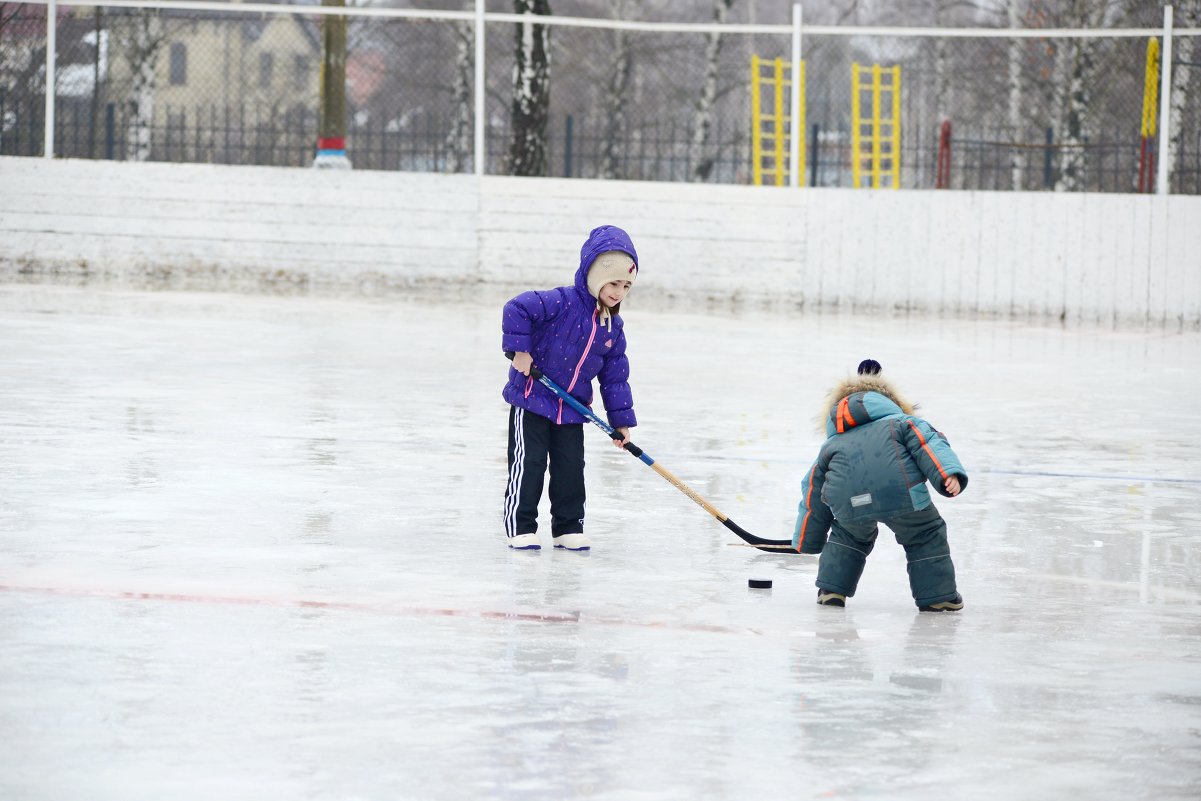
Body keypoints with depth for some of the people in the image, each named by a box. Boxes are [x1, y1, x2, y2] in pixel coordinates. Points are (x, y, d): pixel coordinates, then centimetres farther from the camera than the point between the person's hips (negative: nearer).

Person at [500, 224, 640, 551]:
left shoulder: (613, 328, 3)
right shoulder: (563, 303, -18)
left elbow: (615, 375, 8)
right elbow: (517, 309, -26)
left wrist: (621, 420, 6)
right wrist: (520, 349, -25)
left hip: (572, 408, 6)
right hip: (531, 399, -6)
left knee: (571, 467, 7)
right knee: (529, 463, -4)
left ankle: (568, 527, 18)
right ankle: (520, 528, 3)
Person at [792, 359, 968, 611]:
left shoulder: (830, 446, 38)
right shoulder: (902, 422, 30)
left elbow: (813, 498, 42)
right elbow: (928, 442, 7)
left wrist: (806, 543, 53)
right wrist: (948, 474, -8)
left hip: (848, 504, 3)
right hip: (899, 492, -3)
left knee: (850, 534, 34)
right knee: (925, 534, 19)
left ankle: (831, 590, 30)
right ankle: (938, 597, 20)